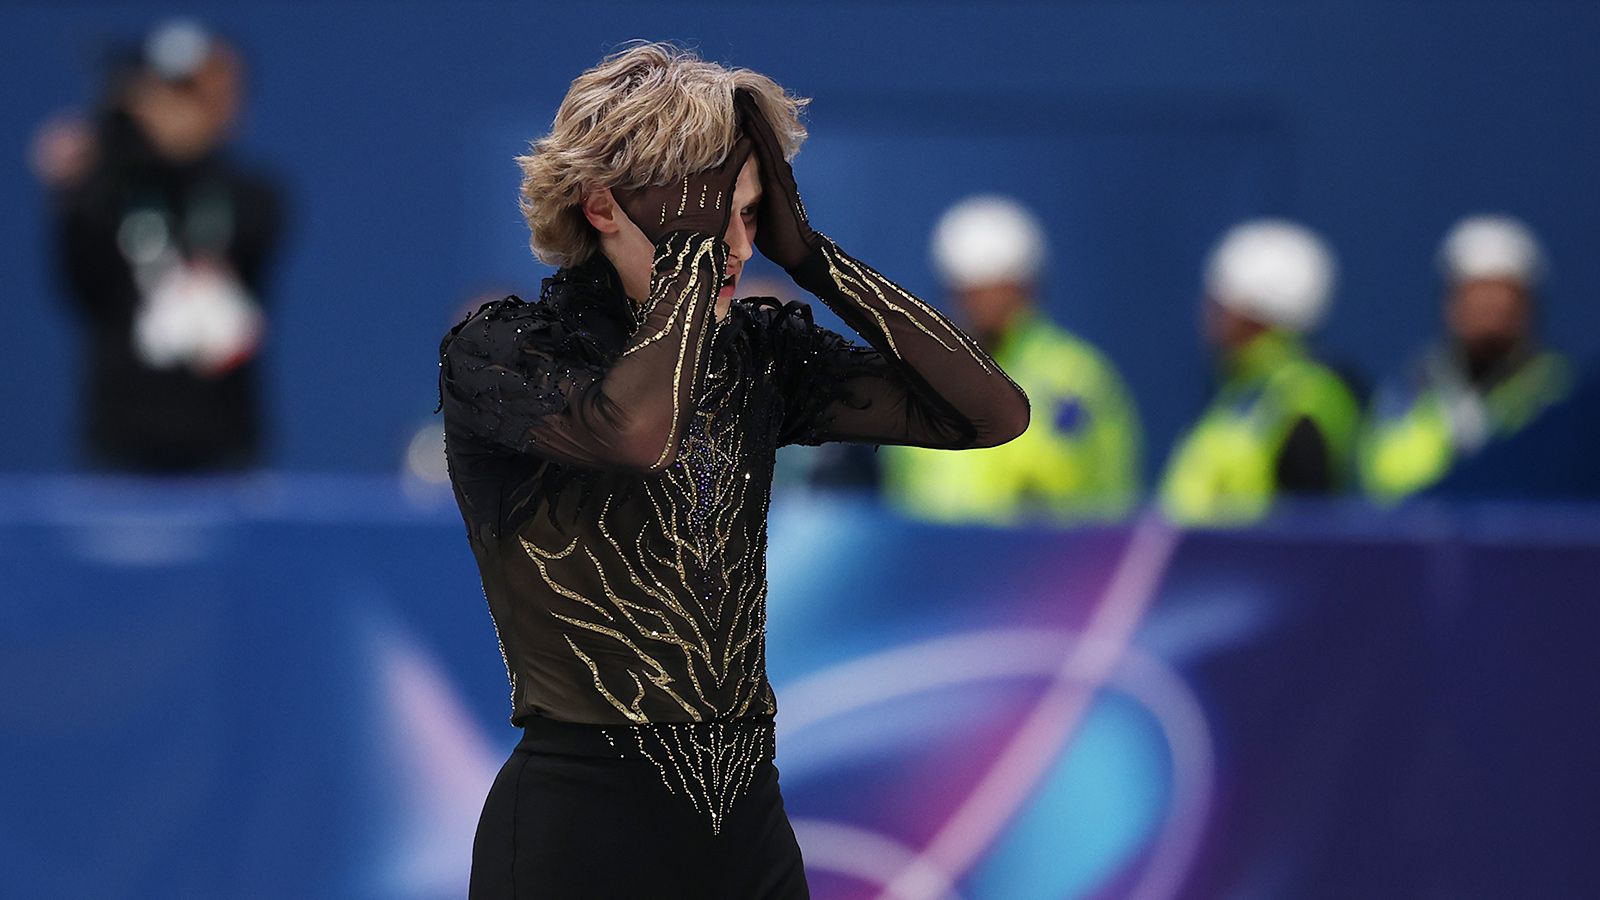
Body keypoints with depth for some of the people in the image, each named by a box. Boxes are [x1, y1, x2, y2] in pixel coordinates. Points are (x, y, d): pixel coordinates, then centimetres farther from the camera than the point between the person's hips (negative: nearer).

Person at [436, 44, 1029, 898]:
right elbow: (639, 431, -31)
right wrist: (689, 244, -18)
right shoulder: (497, 355, -9)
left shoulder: (756, 354, 7)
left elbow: (994, 411, -1)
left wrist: (803, 252, -4)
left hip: (748, 827, 6)